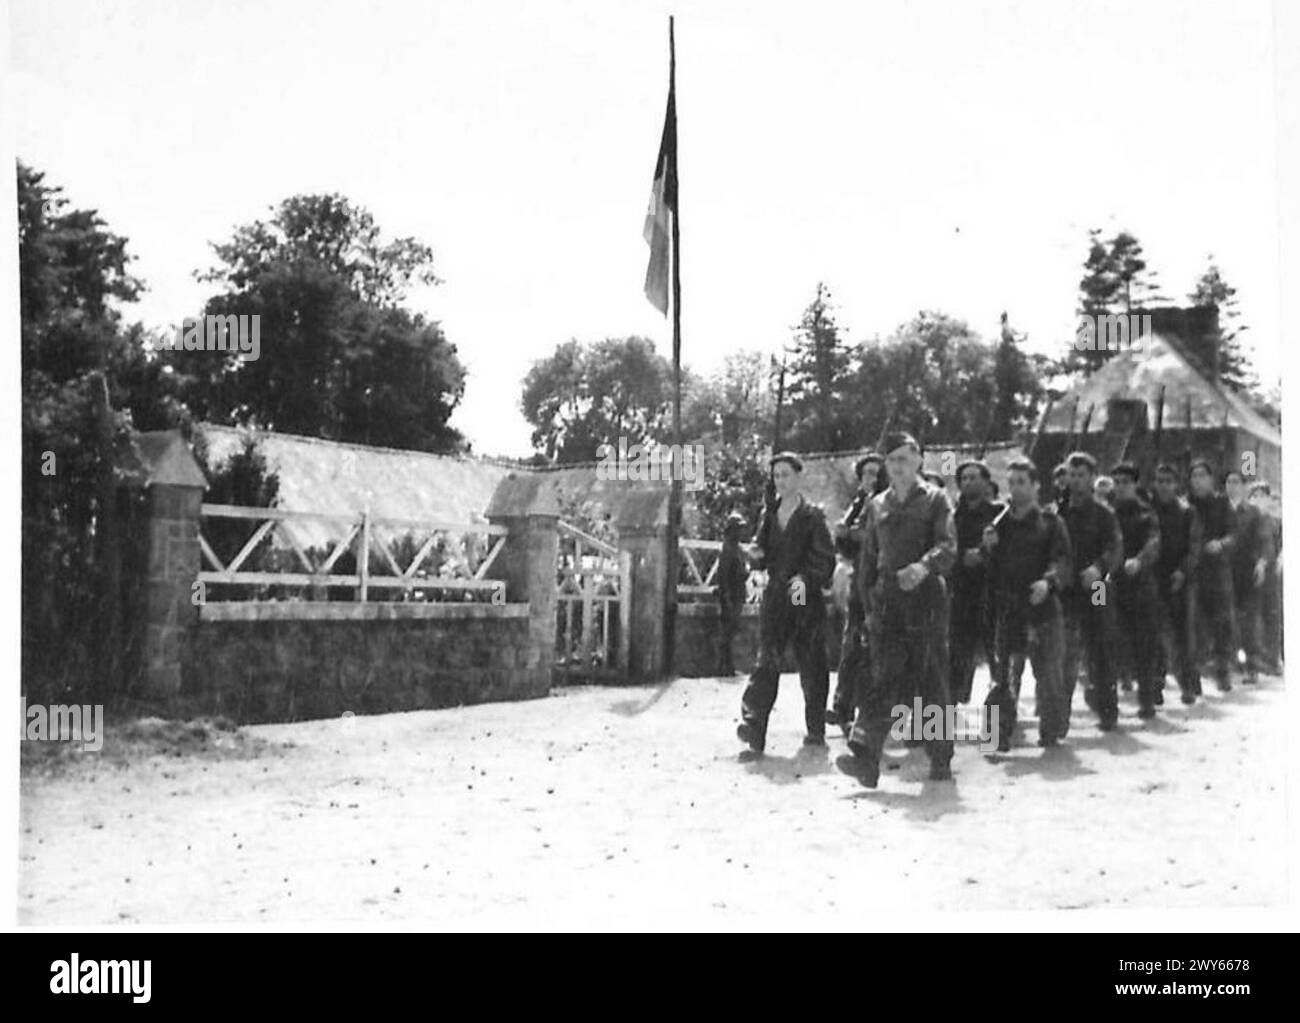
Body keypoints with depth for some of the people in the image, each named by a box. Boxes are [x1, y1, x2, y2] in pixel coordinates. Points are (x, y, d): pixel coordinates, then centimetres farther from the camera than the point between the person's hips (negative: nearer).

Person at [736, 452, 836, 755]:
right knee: (767, 660, -11)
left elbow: (825, 559, -8)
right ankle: (753, 724, -19)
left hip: (807, 598, -3)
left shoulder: (812, 516, -2)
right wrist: (759, 554, 0)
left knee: (811, 665, 3)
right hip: (775, 596, 3)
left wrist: (806, 580, -23)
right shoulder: (769, 514, 13)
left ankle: (816, 730, 16)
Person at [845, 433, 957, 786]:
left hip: (925, 598, -2)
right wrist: (868, 604, 13)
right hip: (886, 599, 3)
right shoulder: (878, 505, 17)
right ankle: (866, 752, -20)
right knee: (884, 677, -10)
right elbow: (868, 558, 20)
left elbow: (947, 546, -11)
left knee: (933, 680, 3)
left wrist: (924, 566, -31)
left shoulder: (935, 499, 4)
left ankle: (940, 758, 13)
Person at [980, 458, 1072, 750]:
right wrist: (987, 547, -5)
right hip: (1007, 609, 2)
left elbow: (1062, 560, -8)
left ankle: (1052, 730, 18)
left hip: (1042, 607, -2)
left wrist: (1049, 581, -27)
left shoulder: (1050, 522, 4)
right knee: (1005, 674, -4)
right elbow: (989, 566, 16)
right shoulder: (999, 524, 14)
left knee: (1047, 672, 3)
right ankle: (1000, 733, -2)